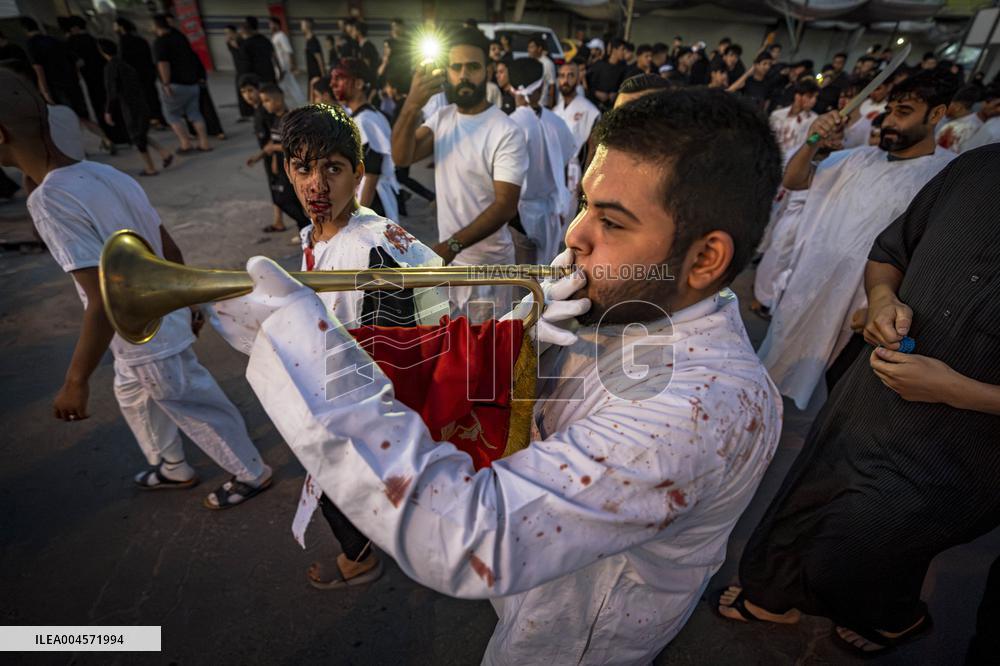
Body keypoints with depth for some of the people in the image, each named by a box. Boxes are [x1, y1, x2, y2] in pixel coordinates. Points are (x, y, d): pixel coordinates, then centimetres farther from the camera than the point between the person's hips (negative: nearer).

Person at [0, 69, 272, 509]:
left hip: (149, 340, -9)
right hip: (160, 322, 9)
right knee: (131, 395, 31)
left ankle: (252, 474, 34)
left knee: (197, 411, 12)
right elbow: (170, 251, 5)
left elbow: (104, 301, -28)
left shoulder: (49, 200, -25)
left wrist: (75, 381, -18)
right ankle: (173, 467, 51)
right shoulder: (105, 173, -2)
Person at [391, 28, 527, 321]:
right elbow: (401, 157, -10)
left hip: (486, 262, -6)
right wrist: (412, 105, -27)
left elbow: (505, 205, -22)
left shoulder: (507, 132, -17)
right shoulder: (441, 117, 3)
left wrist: (452, 244, -30)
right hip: (448, 253, 6)